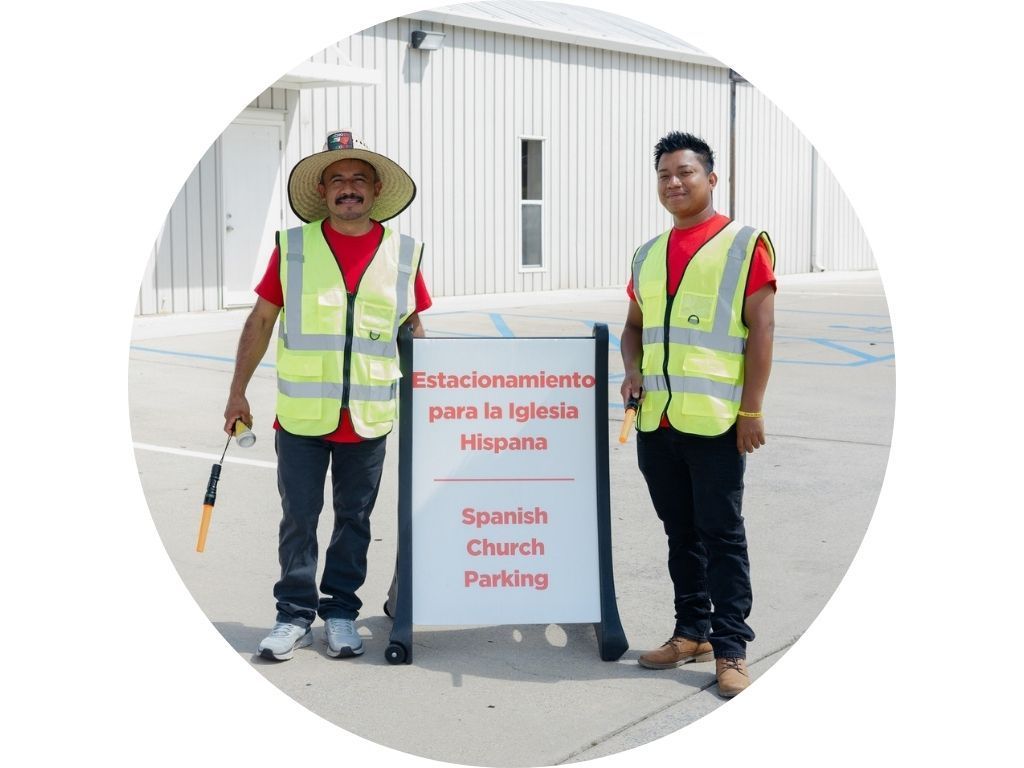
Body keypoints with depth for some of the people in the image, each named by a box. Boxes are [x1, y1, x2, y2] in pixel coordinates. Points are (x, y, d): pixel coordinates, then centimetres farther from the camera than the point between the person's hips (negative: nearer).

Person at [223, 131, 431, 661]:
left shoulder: (404, 253, 3)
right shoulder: (292, 247, 0)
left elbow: (414, 329, 12)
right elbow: (260, 320, 5)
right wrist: (238, 393, 4)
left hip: (369, 417, 1)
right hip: (300, 415, -1)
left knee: (354, 520, 10)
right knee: (298, 520, 4)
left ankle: (341, 612, 23)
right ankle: (294, 615, 17)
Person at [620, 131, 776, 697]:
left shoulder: (744, 244, -2)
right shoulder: (648, 256, 15)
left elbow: (761, 329, -6)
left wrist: (751, 410, -11)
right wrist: (633, 370, 2)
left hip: (715, 420, -6)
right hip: (655, 420, 6)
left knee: (721, 534, -1)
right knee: (680, 533, 14)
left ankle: (730, 649, 7)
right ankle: (692, 632, 25)